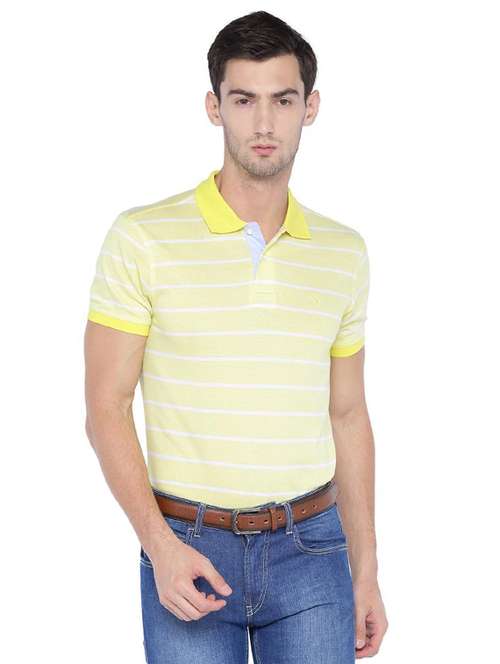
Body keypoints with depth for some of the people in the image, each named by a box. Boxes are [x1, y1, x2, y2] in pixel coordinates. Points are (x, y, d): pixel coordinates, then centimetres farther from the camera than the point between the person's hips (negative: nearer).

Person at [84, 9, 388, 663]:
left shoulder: (343, 251, 6)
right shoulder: (142, 237, -6)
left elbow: (347, 418, 11)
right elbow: (106, 409, -6)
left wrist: (365, 571, 10)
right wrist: (161, 546, -15)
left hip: (310, 548, 3)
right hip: (188, 547, -2)